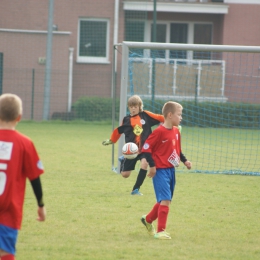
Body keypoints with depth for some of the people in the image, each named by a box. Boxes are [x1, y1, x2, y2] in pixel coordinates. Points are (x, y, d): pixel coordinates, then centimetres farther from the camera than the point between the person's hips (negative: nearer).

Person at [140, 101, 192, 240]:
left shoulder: (176, 131, 9)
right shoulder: (159, 132, -16)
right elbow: (146, 148, -15)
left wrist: (185, 161, 6)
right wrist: (152, 165, -18)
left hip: (171, 170, 9)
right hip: (160, 171, -9)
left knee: (164, 201, 16)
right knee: (165, 200, -14)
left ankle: (148, 219, 38)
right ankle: (160, 231, -8)